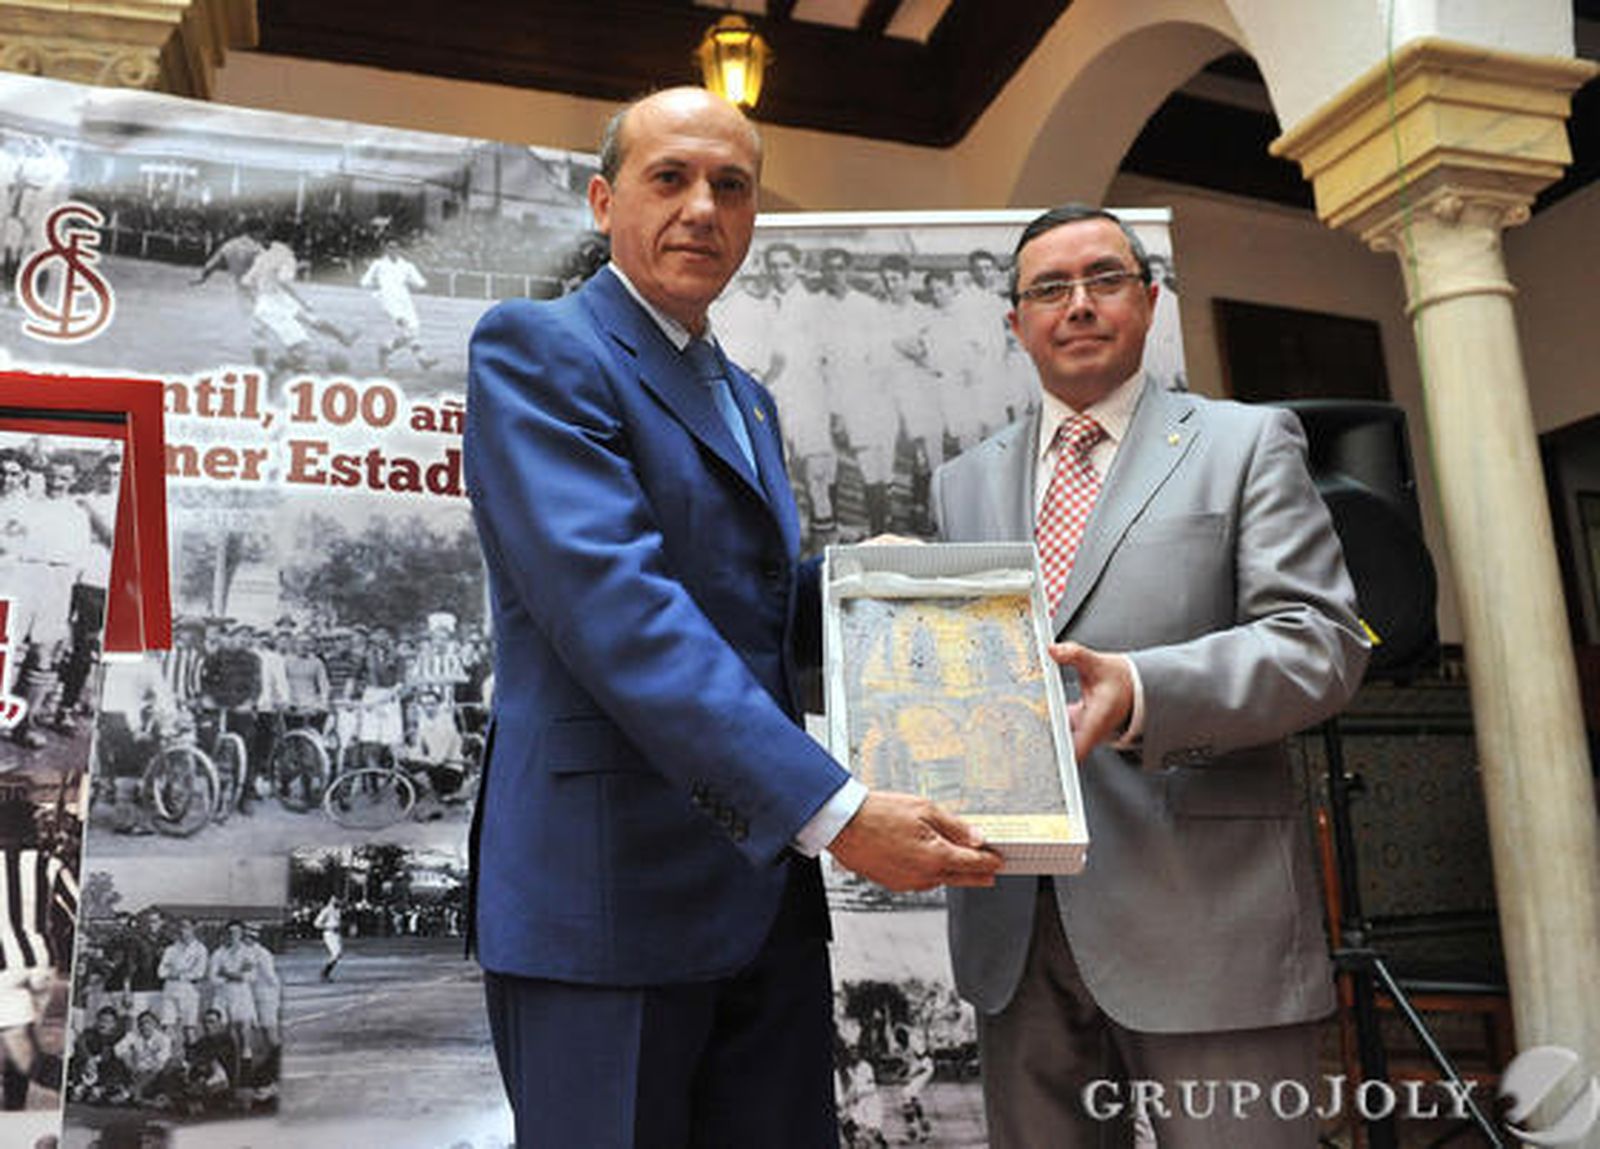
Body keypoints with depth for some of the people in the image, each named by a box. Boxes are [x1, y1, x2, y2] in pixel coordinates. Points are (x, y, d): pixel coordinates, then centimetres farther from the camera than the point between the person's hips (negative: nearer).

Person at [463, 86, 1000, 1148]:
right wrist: (834, 810, -26)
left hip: (767, 891, 8)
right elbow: (611, 602, -21)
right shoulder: (533, 349, -7)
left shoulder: (748, 401, 19)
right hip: (606, 891, -7)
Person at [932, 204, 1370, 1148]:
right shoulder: (965, 482, 17)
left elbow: (1324, 642, -5)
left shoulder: (1247, 443, 6)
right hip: (1014, 920, 4)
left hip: (1205, 913, -3)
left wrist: (1142, 691, -22)